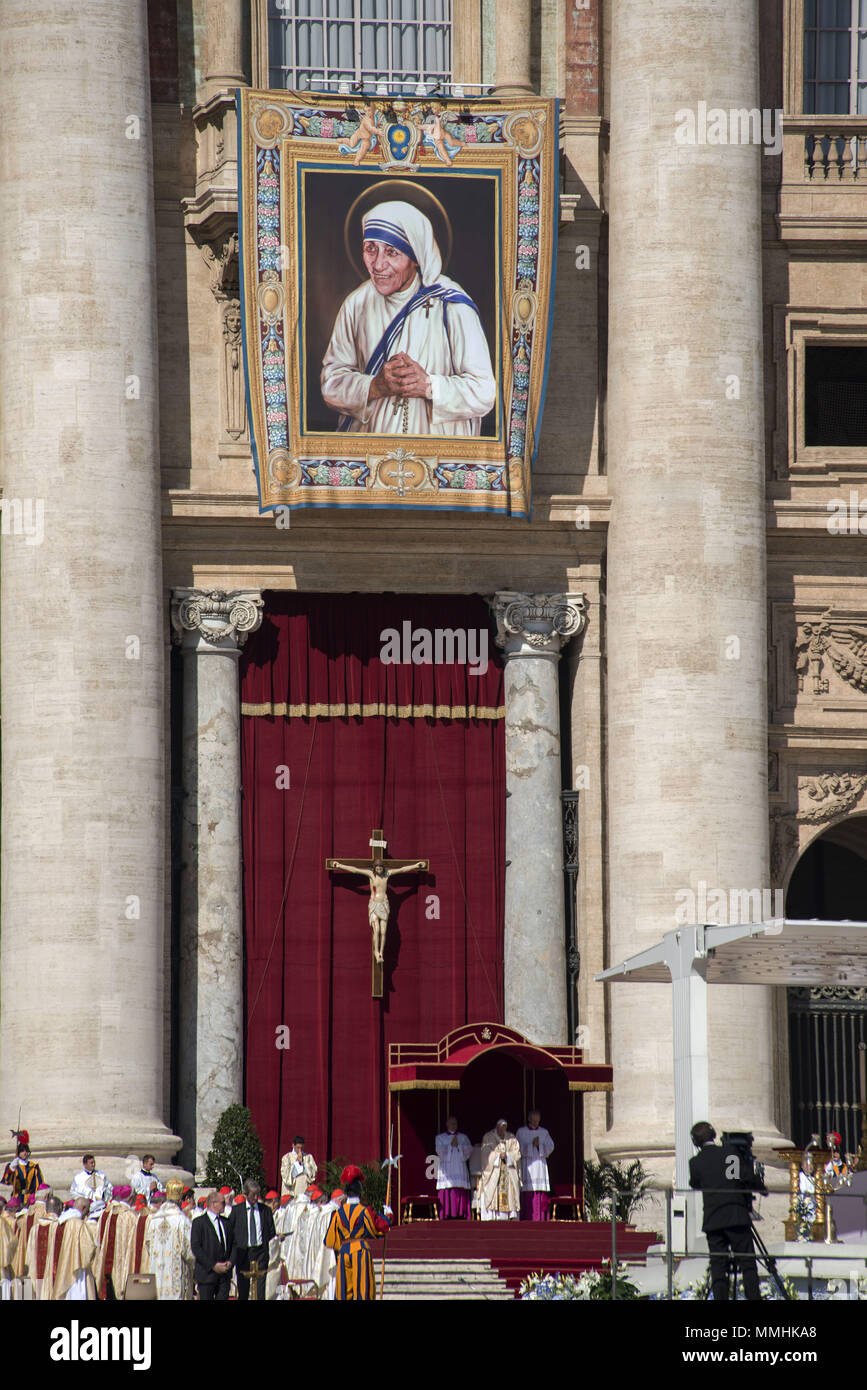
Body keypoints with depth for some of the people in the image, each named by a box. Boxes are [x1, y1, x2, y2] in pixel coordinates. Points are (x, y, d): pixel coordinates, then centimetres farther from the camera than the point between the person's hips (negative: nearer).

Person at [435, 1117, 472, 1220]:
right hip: (446, 1170, -1)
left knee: (461, 1195, -8)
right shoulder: (440, 1137, 14)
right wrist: (451, 1145, -7)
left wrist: (458, 1145, -9)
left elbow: (469, 1149, 3)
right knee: (447, 1195, -11)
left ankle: (460, 1215, -11)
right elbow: (439, 1150, -2)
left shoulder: (463, 1137, 18)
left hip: (460, 1169, 1)